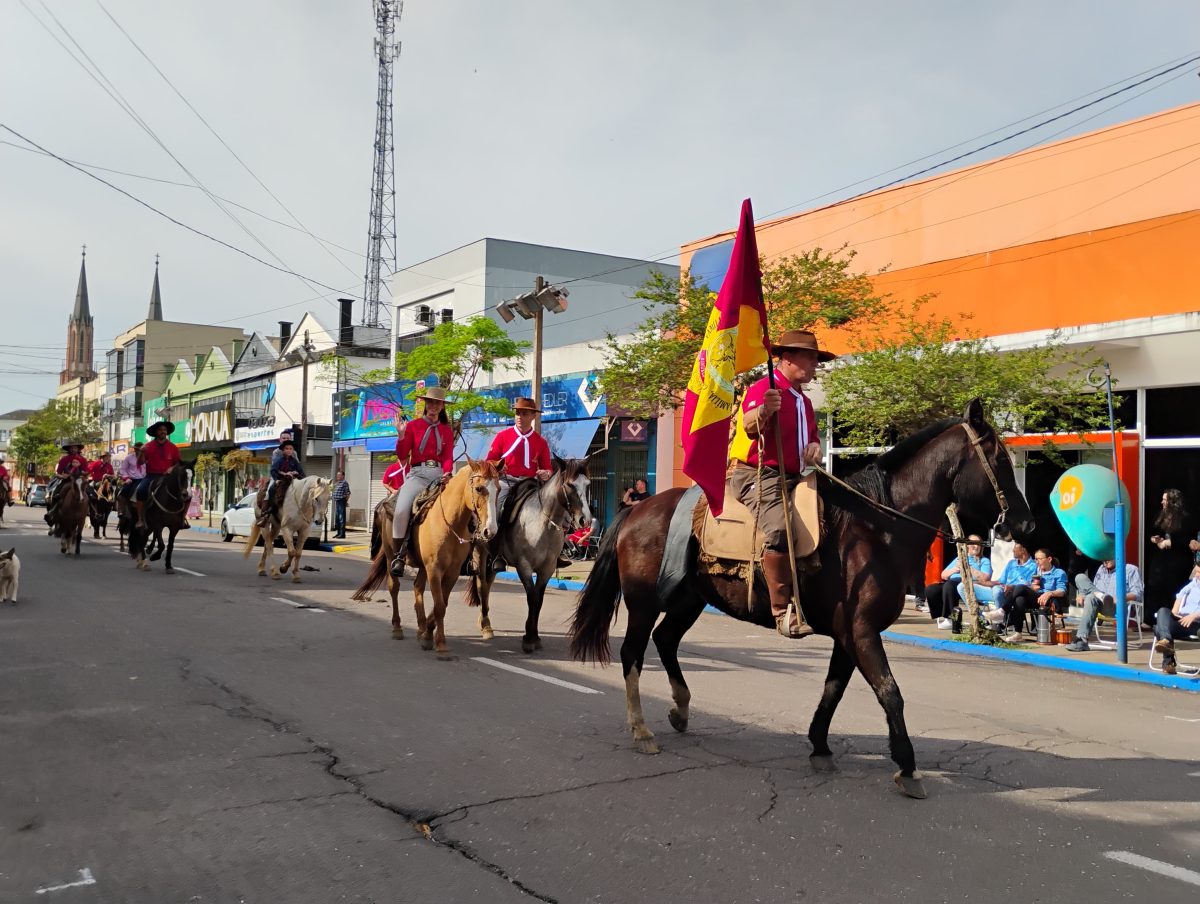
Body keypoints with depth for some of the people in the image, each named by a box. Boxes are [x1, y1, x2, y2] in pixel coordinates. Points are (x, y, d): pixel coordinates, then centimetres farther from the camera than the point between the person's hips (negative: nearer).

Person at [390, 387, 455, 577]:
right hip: (417, 473, -2)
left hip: (440, 474, 2)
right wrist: (401, 435, -10)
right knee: (401, 509, -27)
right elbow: (402, 457, 6)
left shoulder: (447, 430, 16)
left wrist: (447, 473, -15)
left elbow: (448, 457, 6)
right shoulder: (413, 425, 10)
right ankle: (398, 555, -15)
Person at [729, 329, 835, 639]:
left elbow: (813, 435, 32)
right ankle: (784, 611, -32)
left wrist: (814, 447, 7)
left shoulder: (804, 401, 23)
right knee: (779, 529, -33)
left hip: (793, 479, 10)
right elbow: (750, 427, -23)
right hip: (759, 477, -10)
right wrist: (764, 410, -46)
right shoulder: (764, 389, -6)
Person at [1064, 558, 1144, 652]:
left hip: (1118, 606, -6)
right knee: (1080, 577, -9)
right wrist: (1082, 594, 4)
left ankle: (1082, 640, -41)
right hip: (1099, 605, 6)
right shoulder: (1101, 569, 28)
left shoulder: (1131, 570, 8)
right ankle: (1101, 596, -29)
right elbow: (1093, 590, 28)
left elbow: (1137, 593, -5)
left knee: (1091, 598, -36)